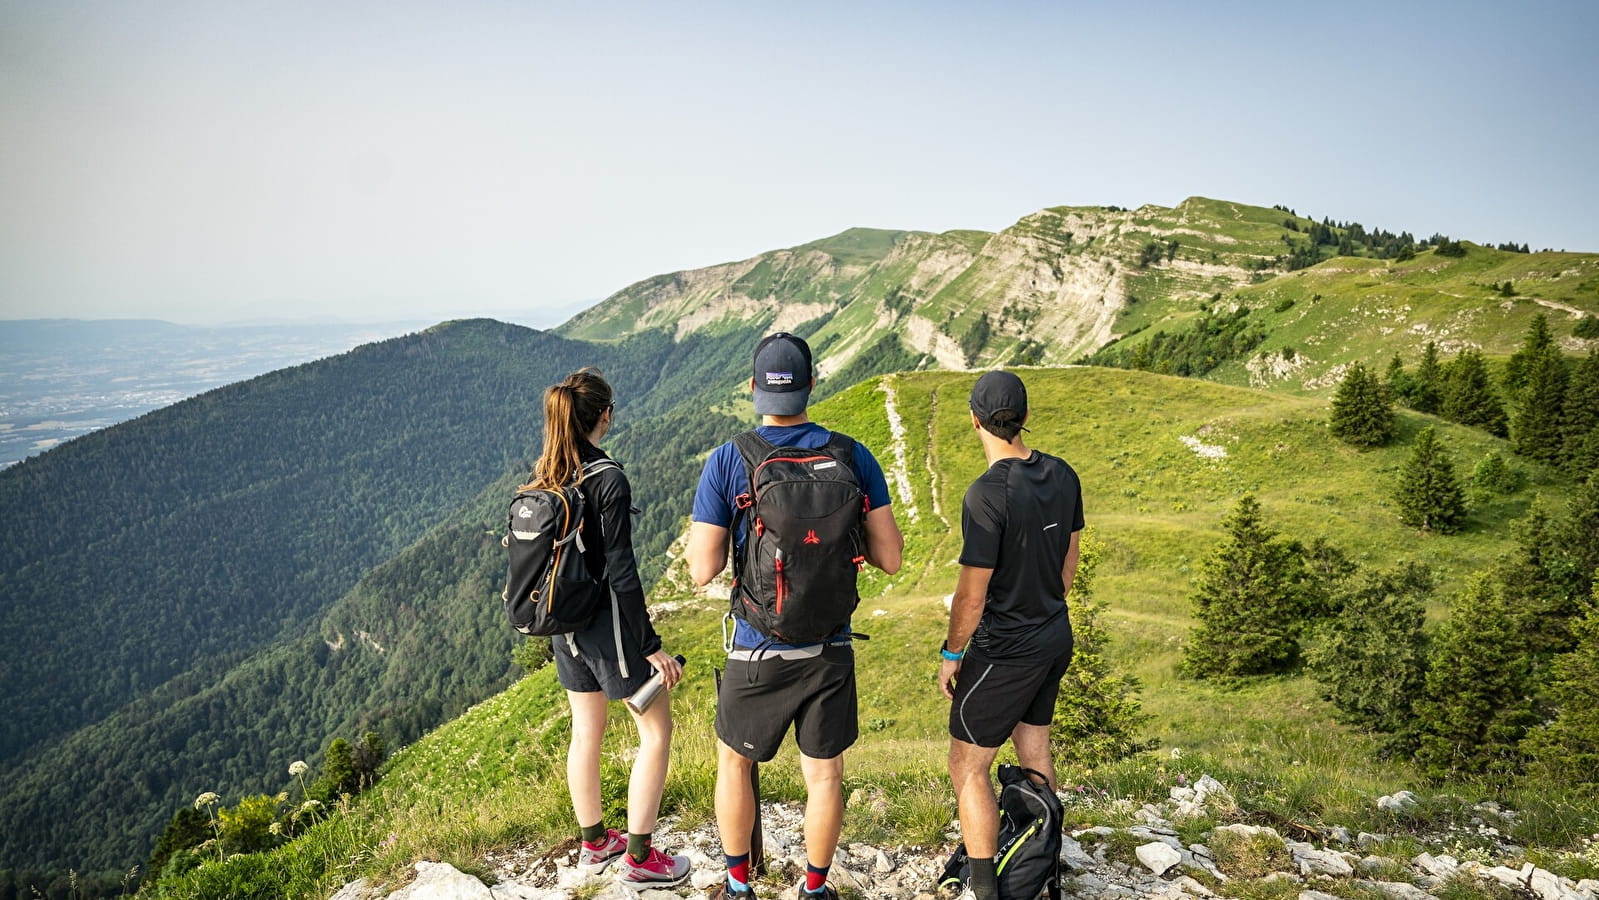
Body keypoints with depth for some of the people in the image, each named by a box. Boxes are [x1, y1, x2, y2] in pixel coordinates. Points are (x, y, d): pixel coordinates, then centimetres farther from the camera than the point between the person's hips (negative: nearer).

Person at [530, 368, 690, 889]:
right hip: (607, 620, -8)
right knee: (656, 730, 7)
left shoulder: (542, 478, 2)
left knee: (586, 732, 20)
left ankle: (593, 843, 35)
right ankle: (638, 860, 12)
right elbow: (621, 573, -22)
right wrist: (650, 646, -16)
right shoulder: (609, 480, -21)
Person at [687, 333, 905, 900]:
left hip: (757, 652, -1)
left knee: (734, 761, 22)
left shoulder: (726, 462, -12)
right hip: (830, 650, 2)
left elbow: (701, 571, -13)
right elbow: (890, 558, -5)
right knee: (824, 774, 16)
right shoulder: (854, 457, -6)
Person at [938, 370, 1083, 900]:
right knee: (1034, 749, 23)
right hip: (1055, 639, 8)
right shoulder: (1062, 476, -3)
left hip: (1005, 652, -8)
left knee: (967, 767, 6)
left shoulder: (988, 494, -26)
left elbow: (972, 594, -21)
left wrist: (951, 654, -6)